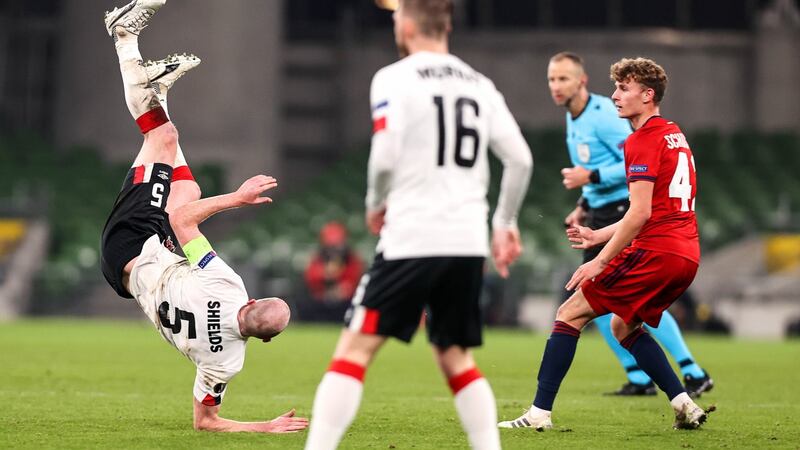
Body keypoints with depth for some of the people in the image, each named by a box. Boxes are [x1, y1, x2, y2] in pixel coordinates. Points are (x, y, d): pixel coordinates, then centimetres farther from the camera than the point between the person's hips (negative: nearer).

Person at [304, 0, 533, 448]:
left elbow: (385, 157, -14)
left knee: (355, 349, -5)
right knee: (455, 357, 17)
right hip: (469, 241, 6)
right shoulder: (480, 85, 13)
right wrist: (505, 222, 21)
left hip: (412, 239, -6)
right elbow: (520, 159, 9)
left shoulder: (395, 79, -4)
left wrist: (376, 203, 5)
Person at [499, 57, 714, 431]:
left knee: (570, 313, -3)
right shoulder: (674, 135, 19)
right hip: (686, 255, 9)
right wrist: (599, 236, 26)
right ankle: (685, 406, 12)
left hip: (655, 252, -9)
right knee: (623, 326, 24)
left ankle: (539, 413, -6)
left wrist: (600, 261, -16)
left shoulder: (643, 141, -9)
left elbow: (640, 214, -17)